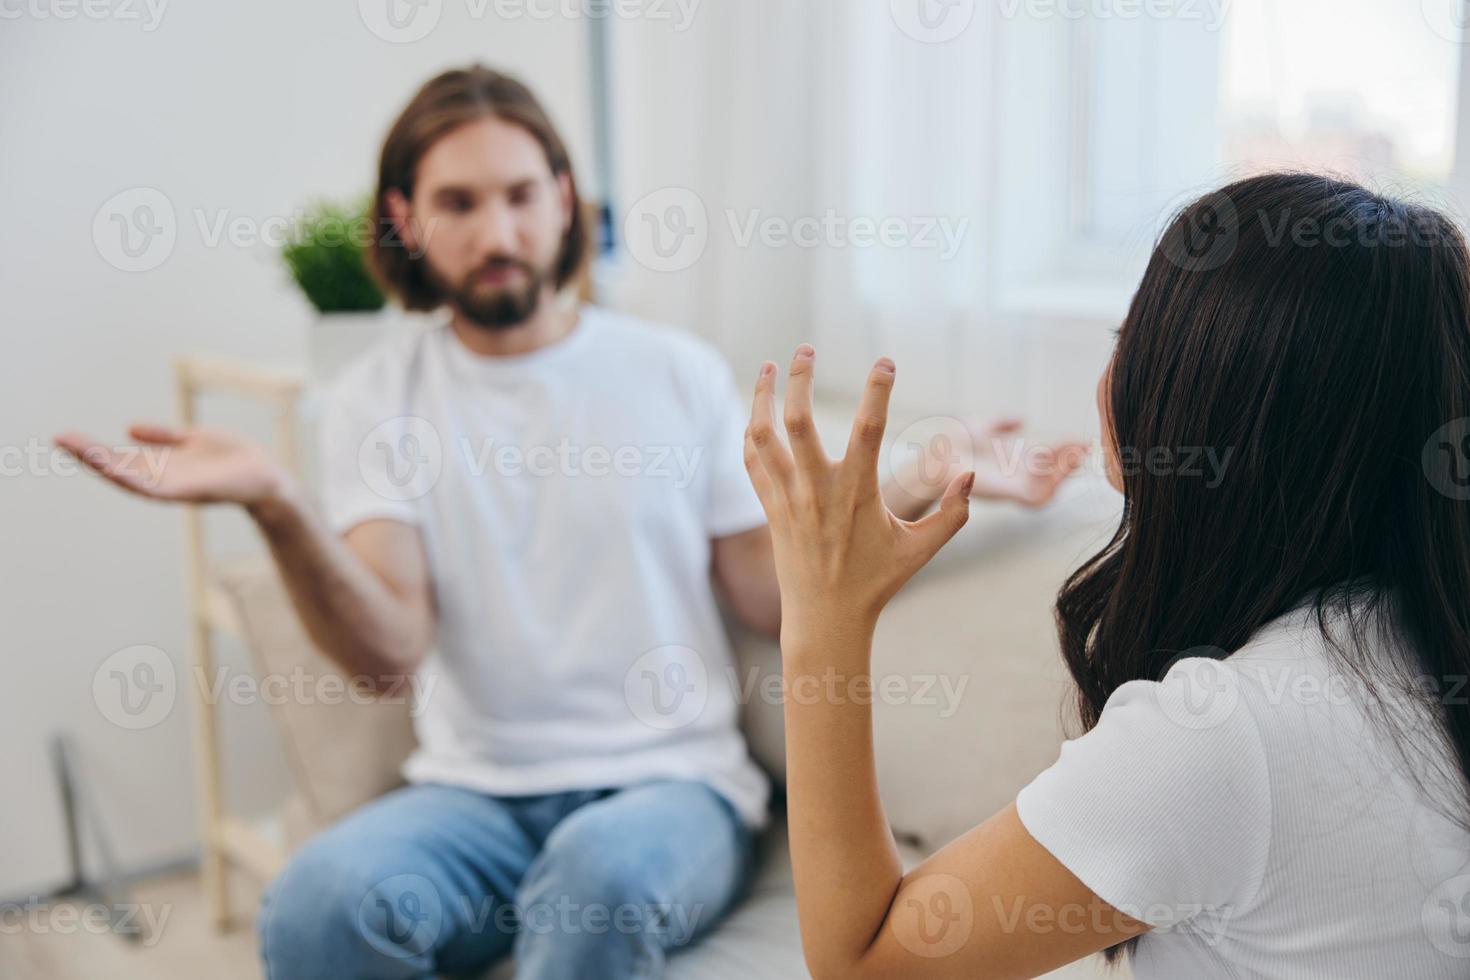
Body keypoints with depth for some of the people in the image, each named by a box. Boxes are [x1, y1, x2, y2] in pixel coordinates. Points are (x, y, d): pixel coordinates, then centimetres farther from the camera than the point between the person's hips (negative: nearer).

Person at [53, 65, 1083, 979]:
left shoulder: (678, 372, 6)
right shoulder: (379, 399, 5)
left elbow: (776, 600, 4)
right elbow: (388, 650, -8)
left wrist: (916, 495, -9)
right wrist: (273, 504, -24)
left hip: (671, 781, 0)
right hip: (474, 789, 1)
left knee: (605, 871, -36)